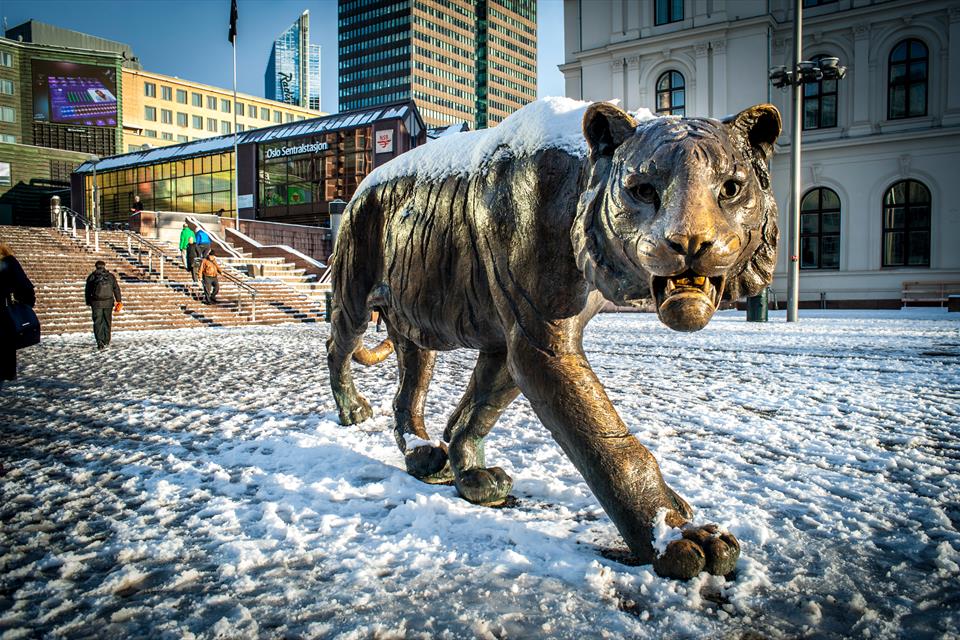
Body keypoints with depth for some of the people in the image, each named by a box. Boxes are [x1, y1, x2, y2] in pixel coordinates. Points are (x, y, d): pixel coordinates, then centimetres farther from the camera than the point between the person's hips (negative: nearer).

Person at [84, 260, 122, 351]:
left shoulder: (91, 277, 2)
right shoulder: (111, 276, 4)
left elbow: (87, 291, 7)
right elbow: (116, 289, 5)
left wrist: (88, 303, 18)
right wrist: (118, 301, 10)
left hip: (96, 303, -1)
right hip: (108, 302, 1)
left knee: (98, 323, 1)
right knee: (107, 322, 13)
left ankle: (100, 344, -8)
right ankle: (106, 342, 21)